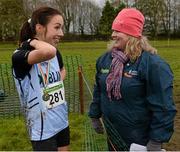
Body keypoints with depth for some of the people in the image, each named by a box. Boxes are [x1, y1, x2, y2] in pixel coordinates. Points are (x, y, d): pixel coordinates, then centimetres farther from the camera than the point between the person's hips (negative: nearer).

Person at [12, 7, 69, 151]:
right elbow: (47, 52, -43)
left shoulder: (56, 54, 0)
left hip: (62, 122, 7)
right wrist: (33, 41, -23)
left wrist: (56, 88, 6)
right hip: (42, 130, -6)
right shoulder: (20, 56, -21)